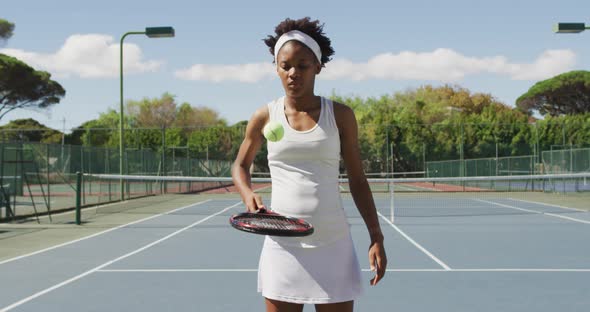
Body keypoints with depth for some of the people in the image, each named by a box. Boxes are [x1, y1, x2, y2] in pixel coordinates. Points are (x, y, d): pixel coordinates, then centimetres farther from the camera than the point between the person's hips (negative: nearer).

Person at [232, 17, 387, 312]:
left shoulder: (340, 115, 1)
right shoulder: (265, 116, 2)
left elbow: (357, 181, 6)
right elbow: (240, 165, 17)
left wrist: (376, 237, -1)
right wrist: (248, 195, -5)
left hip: (333, 246, 0)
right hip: (283, 245, 0)